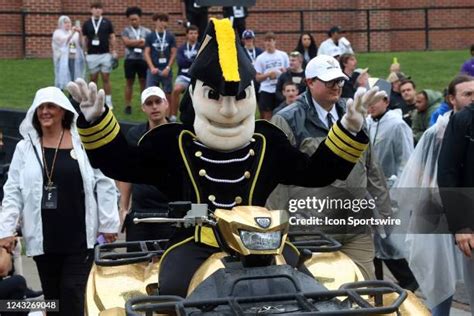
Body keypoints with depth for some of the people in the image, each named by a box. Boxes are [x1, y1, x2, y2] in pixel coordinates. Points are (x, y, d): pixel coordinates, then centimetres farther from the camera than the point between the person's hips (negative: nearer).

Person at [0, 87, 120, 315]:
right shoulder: (25, 148, 3)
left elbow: (104, 184, 0)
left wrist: (109, 223, 0)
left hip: (80, 236, -2)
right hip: (43, 238, 2)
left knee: (72, 293, -5)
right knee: (51, 295, 11)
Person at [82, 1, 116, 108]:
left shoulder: (107, 23, 3)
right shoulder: (86, 24, 5)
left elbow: (112, 37, 6)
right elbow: (84, 39, 8)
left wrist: (114, 51, 0)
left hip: (105, 54, -1)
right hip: (91, 55, 1)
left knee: (106, 78, 1)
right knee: (93, 79, 5)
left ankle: (108, 101, 6)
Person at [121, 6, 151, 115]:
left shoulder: (146, 31, 7)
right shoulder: (126, 31, 4)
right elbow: (127, 42, -12)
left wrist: (133, 43, -8)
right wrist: (141, 41, -9)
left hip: (143, 59, 1)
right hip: (130, 59, -1)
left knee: (144, 82, 6)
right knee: (129, 82, 5)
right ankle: (128, 106, 10)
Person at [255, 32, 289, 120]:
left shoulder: (283, 55, 6)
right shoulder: (260, 58, 1)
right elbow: (258, 78, 1)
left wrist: (285, 72, -11)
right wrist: (268, 74, -16)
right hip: (266, 90, -1)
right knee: (267, 115, 1)